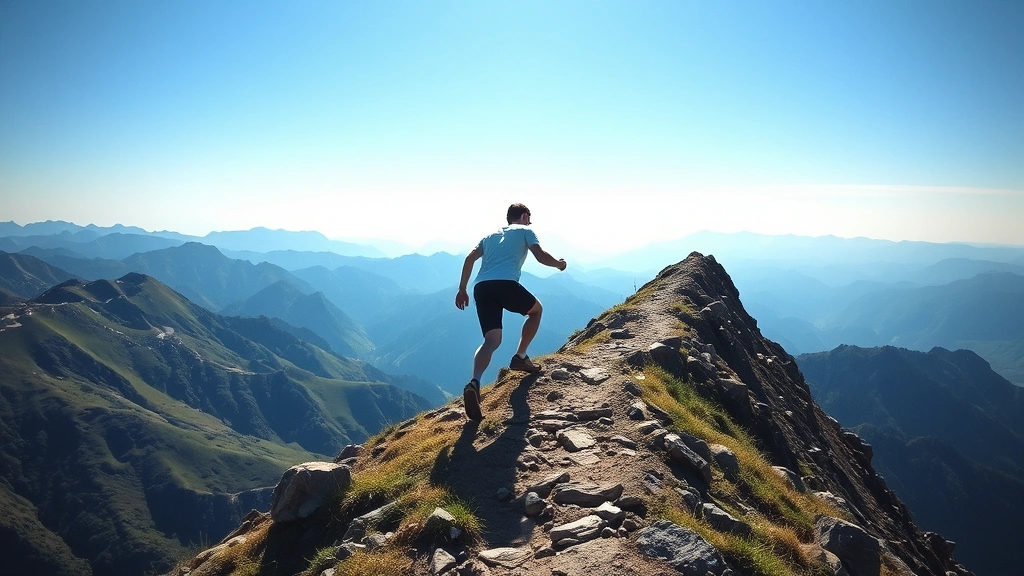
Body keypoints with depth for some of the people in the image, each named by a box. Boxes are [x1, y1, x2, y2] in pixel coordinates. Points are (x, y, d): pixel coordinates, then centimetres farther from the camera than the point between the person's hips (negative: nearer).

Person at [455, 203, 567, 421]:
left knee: (492, 340, 0)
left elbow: (469, 259, 21)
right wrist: (558, 263, 25)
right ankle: (520, 358, 23)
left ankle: (474, 383, -25)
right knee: (536, 309, 25)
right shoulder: (525, 230, 19)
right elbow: (541, 256, 4)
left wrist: (462, 289, 23)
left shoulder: (490, 234, 33)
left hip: (481, 287, 5)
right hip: (506, 284, -5)